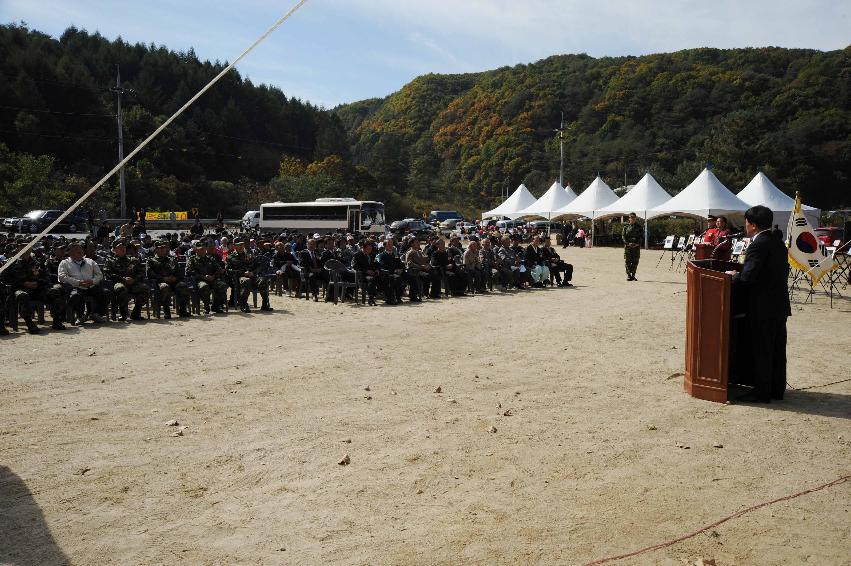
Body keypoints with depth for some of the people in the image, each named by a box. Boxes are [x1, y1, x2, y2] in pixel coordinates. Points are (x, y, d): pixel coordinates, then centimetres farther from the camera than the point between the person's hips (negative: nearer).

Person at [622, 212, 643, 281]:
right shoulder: (626, 227, 8)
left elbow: (642, 236, 5)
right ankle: (628, 275, 2)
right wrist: (628, 243, -13)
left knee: (635, 262, 1)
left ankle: (633, 275, 11)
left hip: (636, 246, 1)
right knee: (627, 261, -4)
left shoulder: (639, 227, 9)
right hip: (628, 246, -1)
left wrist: (637, 243, -11)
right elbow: (623, 236, 2)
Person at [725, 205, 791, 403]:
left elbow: (747, 277, -24)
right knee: (777, 349, 14)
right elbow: (783, 273, 15)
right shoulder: (779, 244, 11)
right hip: (780, 305, 9)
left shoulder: (758, 246, -17)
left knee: (761, 350, -1)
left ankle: (762, 392, 6)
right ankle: (777, 389, 22)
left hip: (762, 308, -9)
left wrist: (733, 276, -4)